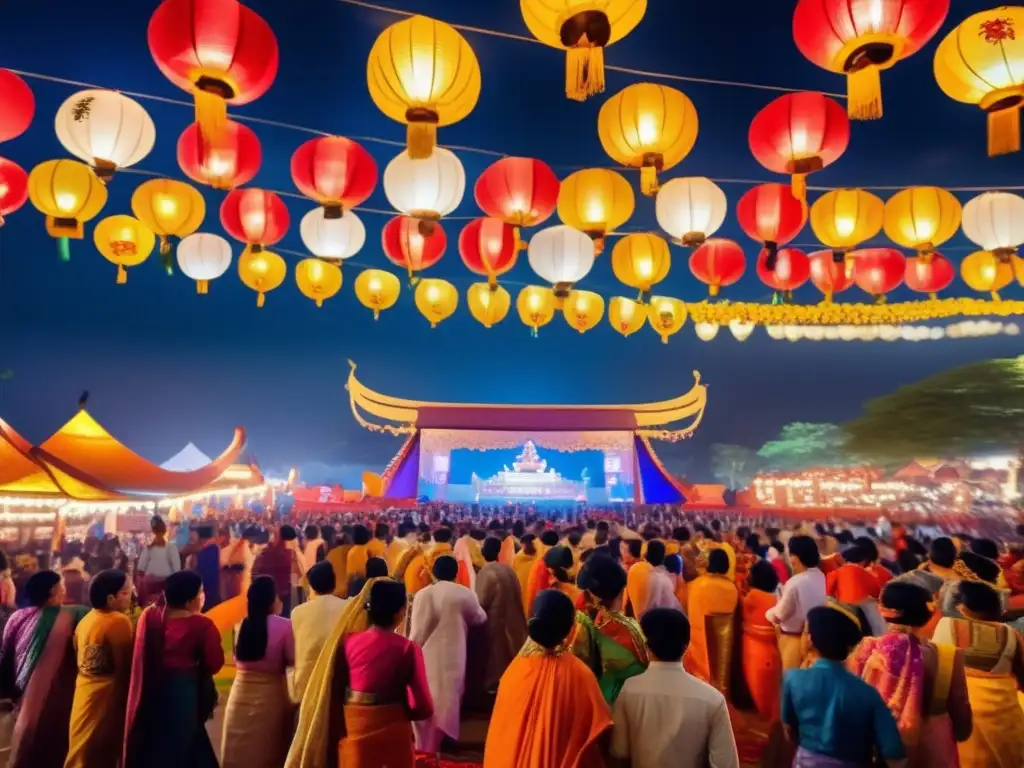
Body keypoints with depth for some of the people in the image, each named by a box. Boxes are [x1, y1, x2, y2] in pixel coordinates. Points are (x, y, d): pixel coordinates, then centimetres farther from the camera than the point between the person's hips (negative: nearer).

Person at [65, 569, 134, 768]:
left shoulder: (86, 619, 4)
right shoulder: (120, 621, -21)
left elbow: (78, 654, 12)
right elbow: (126, 666, -17)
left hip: (85, 694, 8)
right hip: (109, 696, -8)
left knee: (82, 751, 19)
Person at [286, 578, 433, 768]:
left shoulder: (348, 641, -7)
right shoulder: (407, 648, -17)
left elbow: (335, 692, 1)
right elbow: (424, 707, -14)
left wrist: (336, 734, 15)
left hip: (354, 730, 4)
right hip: (392, 732, -3)